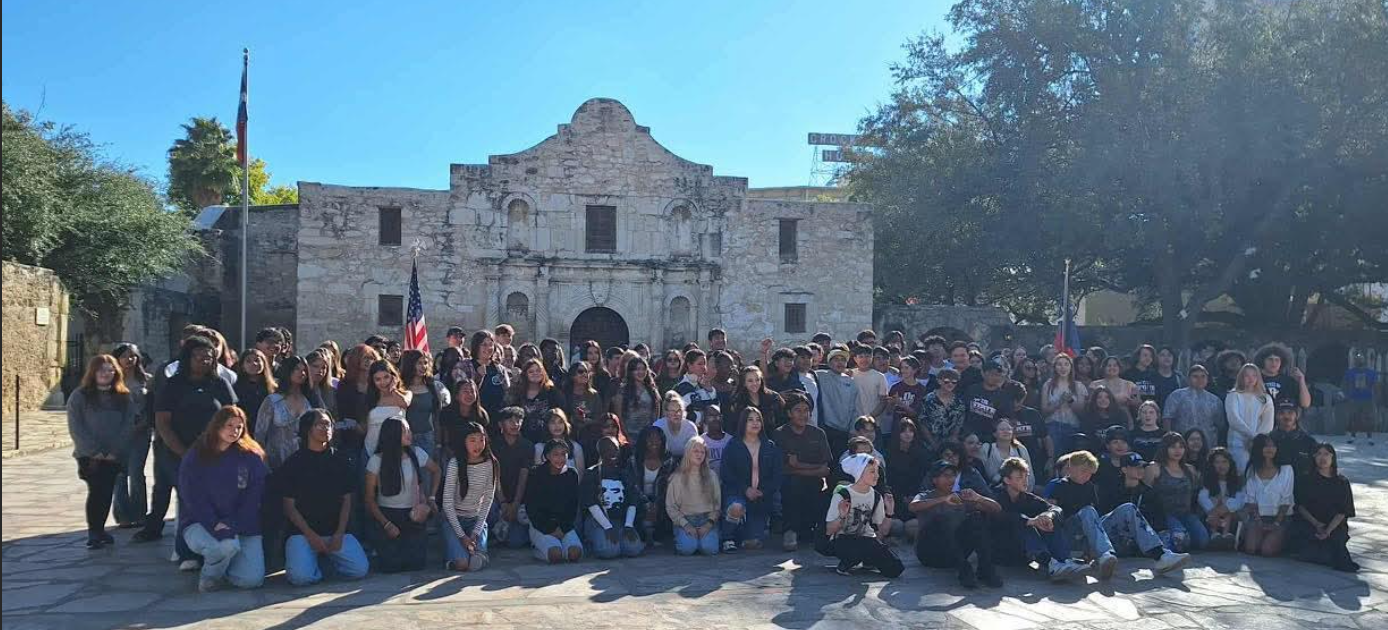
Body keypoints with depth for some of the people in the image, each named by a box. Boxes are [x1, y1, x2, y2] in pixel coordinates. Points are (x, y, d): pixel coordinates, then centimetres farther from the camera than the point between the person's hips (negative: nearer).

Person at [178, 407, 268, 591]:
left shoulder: (251, 456, 1)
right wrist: (215, 525, -20)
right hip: (201, 522, -2)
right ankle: (210, 574, -1)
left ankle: (222, 562, 19)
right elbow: (193, 497, -7)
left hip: (242, 525, 2)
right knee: (227, 544, -36)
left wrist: (232, 524, -16)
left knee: (252, 580, -15)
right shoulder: (195, 457, 0)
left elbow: (254, 498, -3)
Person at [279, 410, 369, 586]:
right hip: (303, 531, -3)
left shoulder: (339, 462, 11)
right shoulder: (294, 463, 2)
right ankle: (312, 557, 6)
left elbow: (346, 500, 8)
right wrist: (311, 535, -11)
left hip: (335, 531, 3)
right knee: (301, 576, -29)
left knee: (359, 569, -18)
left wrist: (339, 534, -6)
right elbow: (289, 505, -1)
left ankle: (328, 557, 11)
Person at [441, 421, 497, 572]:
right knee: (461, 563, -22)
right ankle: (454, 546, 13)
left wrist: (476, 532, -10)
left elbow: (488, 499, -2)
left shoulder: (490, 464, -6)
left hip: (477, 519, 2)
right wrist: (462, 535, -15)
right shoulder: (455, 464, -15)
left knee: (476, 564, -20)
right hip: (454, 519, -2)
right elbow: (447, 503, -12)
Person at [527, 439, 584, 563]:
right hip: (541, 525, -3)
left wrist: (563, 528, -6)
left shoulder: (572, 474, 4)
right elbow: (531, 507, -4)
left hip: (565, 525, 3)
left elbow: (574, 506, 8)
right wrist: (550, 529, -11)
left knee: (575, 554, -23)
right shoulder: (536, 474, -5)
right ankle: (540, 546, 6)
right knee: (556, 555, -27)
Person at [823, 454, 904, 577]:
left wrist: (889, 512, -9)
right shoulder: (842, 495, -12)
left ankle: (868, 561, 13)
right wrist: (842, 516, -30)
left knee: (894, 570, -16)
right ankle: (844, 565, -7)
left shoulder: (876, 497, 4)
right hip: (842, 542, -5)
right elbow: (829, 531, -13)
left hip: (866, 540, 5)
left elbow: (883, 531, 6)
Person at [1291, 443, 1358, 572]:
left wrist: (1328, 530, -18)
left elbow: (1342, 512, -1)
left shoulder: (1342, 482, 8)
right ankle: (1338, 558, -14)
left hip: (1334, 526, 0)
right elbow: (1300, 506, 1)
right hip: (1308, 525, 0)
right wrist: (1317, 524, -15)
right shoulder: (1305, 479, 9)